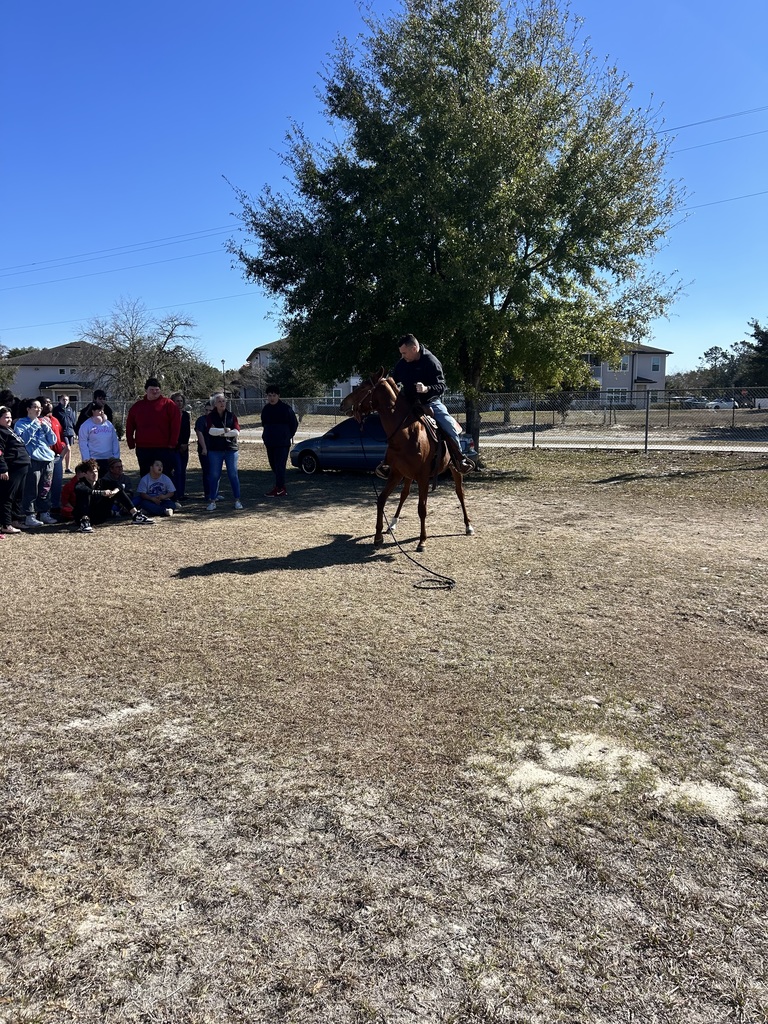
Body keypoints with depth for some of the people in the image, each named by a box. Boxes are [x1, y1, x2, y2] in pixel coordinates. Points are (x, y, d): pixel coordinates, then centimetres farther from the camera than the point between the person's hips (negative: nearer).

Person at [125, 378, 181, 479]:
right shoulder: (137, 406, 11)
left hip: (164, 449, -4)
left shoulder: (169, 404, 0)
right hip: (143, 449, 4)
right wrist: (131, 444, 9)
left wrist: (172, 443, -9)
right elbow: (129, 427, 16)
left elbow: (176, 425, -5)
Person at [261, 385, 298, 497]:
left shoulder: (286, 408, -6)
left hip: (282, 443, -7)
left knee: (280, 465, -10)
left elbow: (294, 424, 2)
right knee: (273, 465, 9)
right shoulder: (266, 409, 11)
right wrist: (266, 436, 17)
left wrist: (288, 436, 3)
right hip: (269, 442, 7)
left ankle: (279, 489, -8)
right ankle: (281, 488, 18)